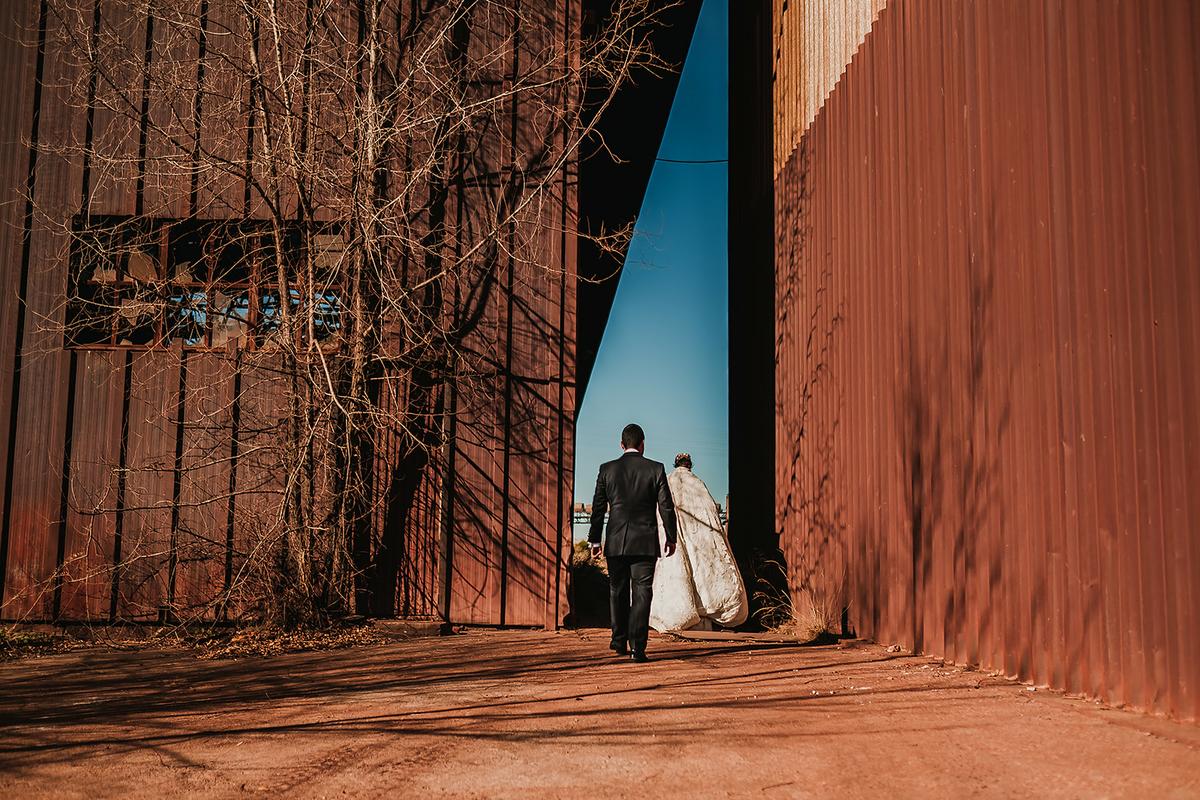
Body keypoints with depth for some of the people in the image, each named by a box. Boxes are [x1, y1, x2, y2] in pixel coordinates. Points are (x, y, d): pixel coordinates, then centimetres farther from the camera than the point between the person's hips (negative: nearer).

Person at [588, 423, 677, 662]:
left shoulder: (607, 469, 2)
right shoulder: (656, 469, -2)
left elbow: (598, 508, 4)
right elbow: (666, 507, 0)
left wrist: (594, 539, 11)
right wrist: (670, 537, 11)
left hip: (616, 543, 2)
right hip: (645, 543, -2)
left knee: (618, 592, 15)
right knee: (642, 593, 0)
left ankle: (620, 642, 24)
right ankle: (637, 647, -6)